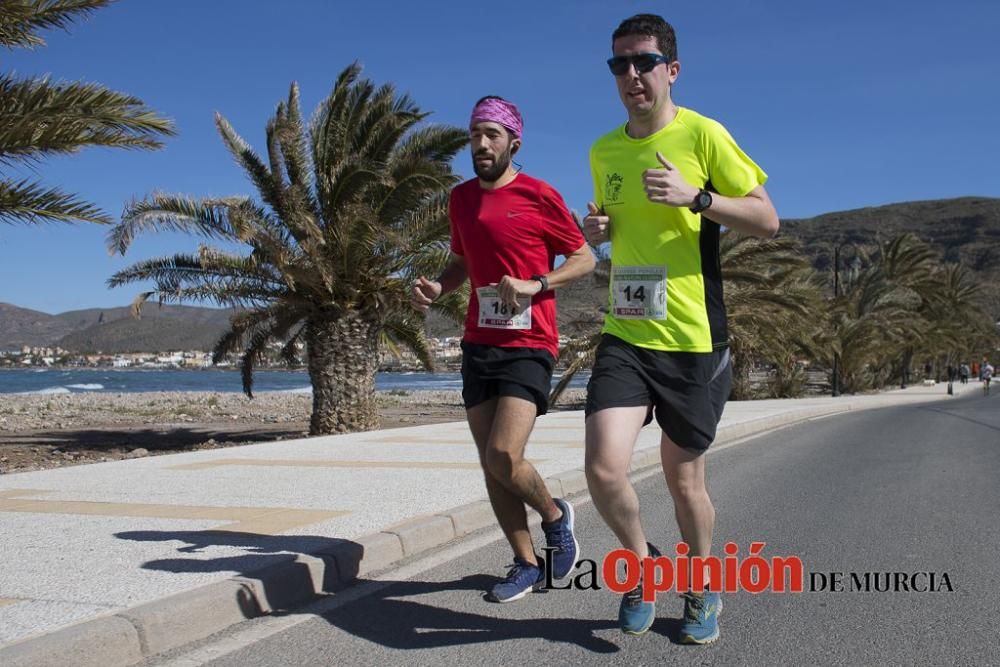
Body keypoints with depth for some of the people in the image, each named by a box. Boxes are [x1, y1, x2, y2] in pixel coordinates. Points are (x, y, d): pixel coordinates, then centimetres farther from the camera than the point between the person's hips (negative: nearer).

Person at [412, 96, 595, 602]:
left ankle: (555, 515, 14)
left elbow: (585, 258, 0)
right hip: (478, 344, 6)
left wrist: (536, 284, -16)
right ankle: (526, 564, 21)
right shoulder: (461, 198, 12)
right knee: (489, 464, 6)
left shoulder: (539, 196, -5)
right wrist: (437, 288, 3)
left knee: (504, 456, -18)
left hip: (528, 346, -6)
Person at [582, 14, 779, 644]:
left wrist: (695, 196, -19)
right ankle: (643, 560, 19)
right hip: (625, 335, 4)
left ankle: (703, 591, 35)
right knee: (605, 469, -12)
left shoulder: (703, 134, -5)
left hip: (693, 338, -3)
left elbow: (767, 219, -5)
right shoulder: (603, 151, 11)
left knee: (685, 479, 8)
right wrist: (596, 228, 3)